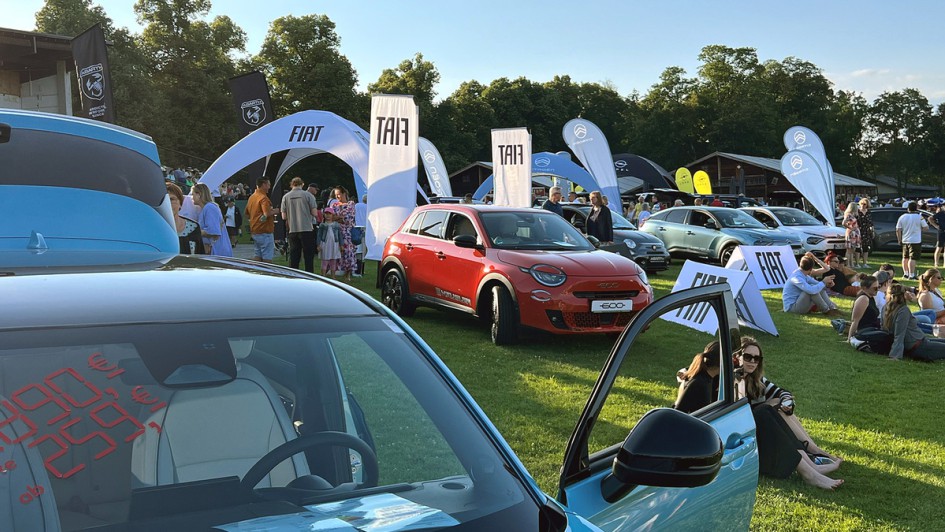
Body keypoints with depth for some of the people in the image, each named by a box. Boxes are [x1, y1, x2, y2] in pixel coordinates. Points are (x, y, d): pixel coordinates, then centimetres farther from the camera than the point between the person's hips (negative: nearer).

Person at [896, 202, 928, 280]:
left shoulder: (902, 217, 1)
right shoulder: (919, 217, -9)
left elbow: (898, 230, 1)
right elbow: (926, 227, -5)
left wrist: (899, 240, 9)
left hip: (904, 241, 4)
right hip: (915, 241, -4)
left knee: (905, 258, 17)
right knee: (912, 258, -7)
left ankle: (905, 274, 25)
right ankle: (911, 275, -12)